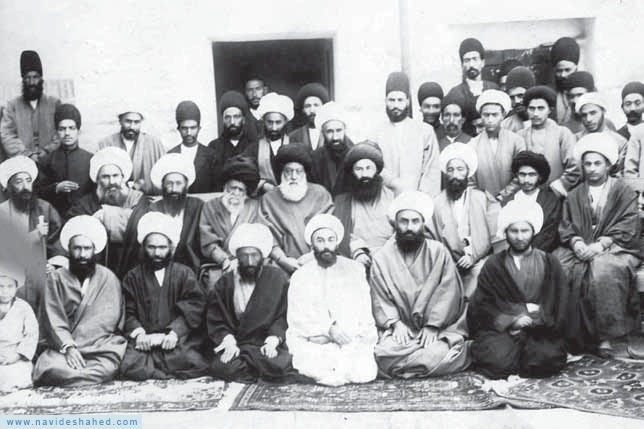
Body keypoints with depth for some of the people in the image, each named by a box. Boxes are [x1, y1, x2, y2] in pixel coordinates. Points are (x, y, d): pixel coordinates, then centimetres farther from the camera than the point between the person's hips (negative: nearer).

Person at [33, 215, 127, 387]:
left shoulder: (108, 278, 6)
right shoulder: (56, 278, 9)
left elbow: (109, 319, -1)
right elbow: (54, 319, -2)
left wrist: (76, 345, -11)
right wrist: (68, 347, -18)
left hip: (101, 347, 0)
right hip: (62, 347, 0)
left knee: (107, 367, -32)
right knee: (46, 367, -30)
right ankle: (91, 380, -9)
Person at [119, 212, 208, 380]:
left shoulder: (184, 273, 10)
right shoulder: (133, 277, 14)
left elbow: (194, 306, 0)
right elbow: (128, 312, 6)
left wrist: (175, 332, -16)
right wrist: (139, 334, -14)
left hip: (178, 338, 0)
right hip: (144, 339, 0)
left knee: (193, 362, -29)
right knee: (129, 366, -29)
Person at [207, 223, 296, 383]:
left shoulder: (277, 277, 5)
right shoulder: (225, 283, 9)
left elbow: (284, 316, 2)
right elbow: (215, 321, 5)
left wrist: (273, 339, -15)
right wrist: (228, 341, -13)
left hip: (268, 343, -1)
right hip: (235, 343, 1)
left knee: (280, 365, -33)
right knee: (221, 367, -31)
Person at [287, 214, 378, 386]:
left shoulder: (355, 269, 13)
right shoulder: (300, 276, 10)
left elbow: (364, 313, 6)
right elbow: (296, 319, 0)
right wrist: (328, 329, -17)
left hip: (351, 340, 2)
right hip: (312, 343, -1)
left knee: (365, 373, -27)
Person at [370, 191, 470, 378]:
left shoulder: (438, 252, 2)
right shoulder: (381, 258, 6)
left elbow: (448, 293, -6)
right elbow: (380, 300, 1)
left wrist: (432, 326, -15)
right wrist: (395, 323, -15)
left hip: (439, 328, -1)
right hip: (400, 329, 1)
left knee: (439, 353, -31)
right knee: (385, 353, -29)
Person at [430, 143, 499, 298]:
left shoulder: (484, 199, 5)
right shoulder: (437, 203, 6)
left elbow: (496, 236, 3)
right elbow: (433, 240, 6)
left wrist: (473, 255, -6)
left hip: (480, 261, 0)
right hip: (451, 266, 0)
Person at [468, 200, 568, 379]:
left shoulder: (550, 263, 13)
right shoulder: (493, 264, 11)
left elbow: (558, 306, 6)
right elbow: (480, 305, 3)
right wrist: (512, 319, -10)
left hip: (539, 330, 1)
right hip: (501, 329, -1)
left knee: (548, 357, -30)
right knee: (499, 360, -30)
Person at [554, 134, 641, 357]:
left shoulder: (624, 192, 8)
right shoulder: (574, 195, 21)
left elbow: (627, 228, -4)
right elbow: (565, 226, 11)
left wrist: (600, 244, -16)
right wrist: (576, 242, -11)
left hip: (614, 249, -3)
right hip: (580, 250, 4)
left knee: (604, 272, -37)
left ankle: (606, 336, -28)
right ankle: (570, 334, -20)